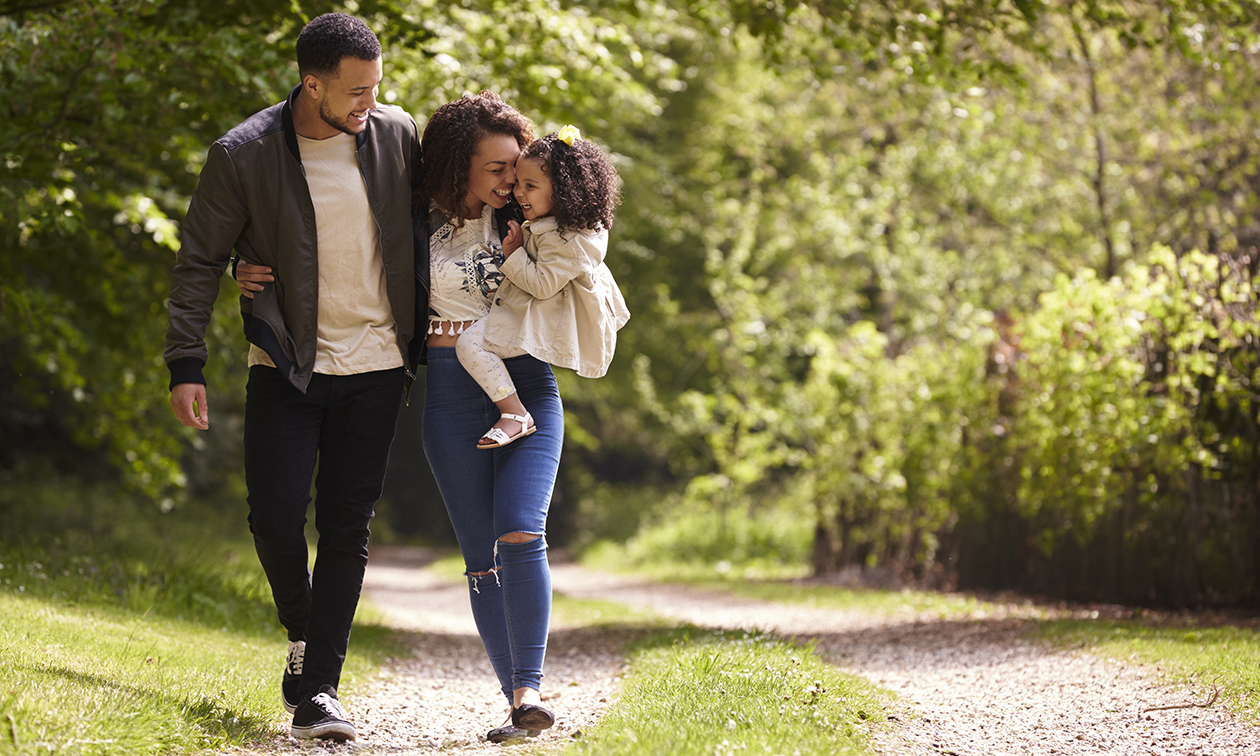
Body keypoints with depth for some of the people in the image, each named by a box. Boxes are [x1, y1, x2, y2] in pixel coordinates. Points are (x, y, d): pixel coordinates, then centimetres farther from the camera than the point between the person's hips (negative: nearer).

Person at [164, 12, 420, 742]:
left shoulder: (399, 135, -2)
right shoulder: (243, 156, -9)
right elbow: (200, 263, -2)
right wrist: (187, 364, -7)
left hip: (376, 367, 2)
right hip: (287, 368, -1)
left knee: (347, 527, 0)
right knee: (276, 518, -7)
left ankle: (318, 688, 6)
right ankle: (303, 635, 23)